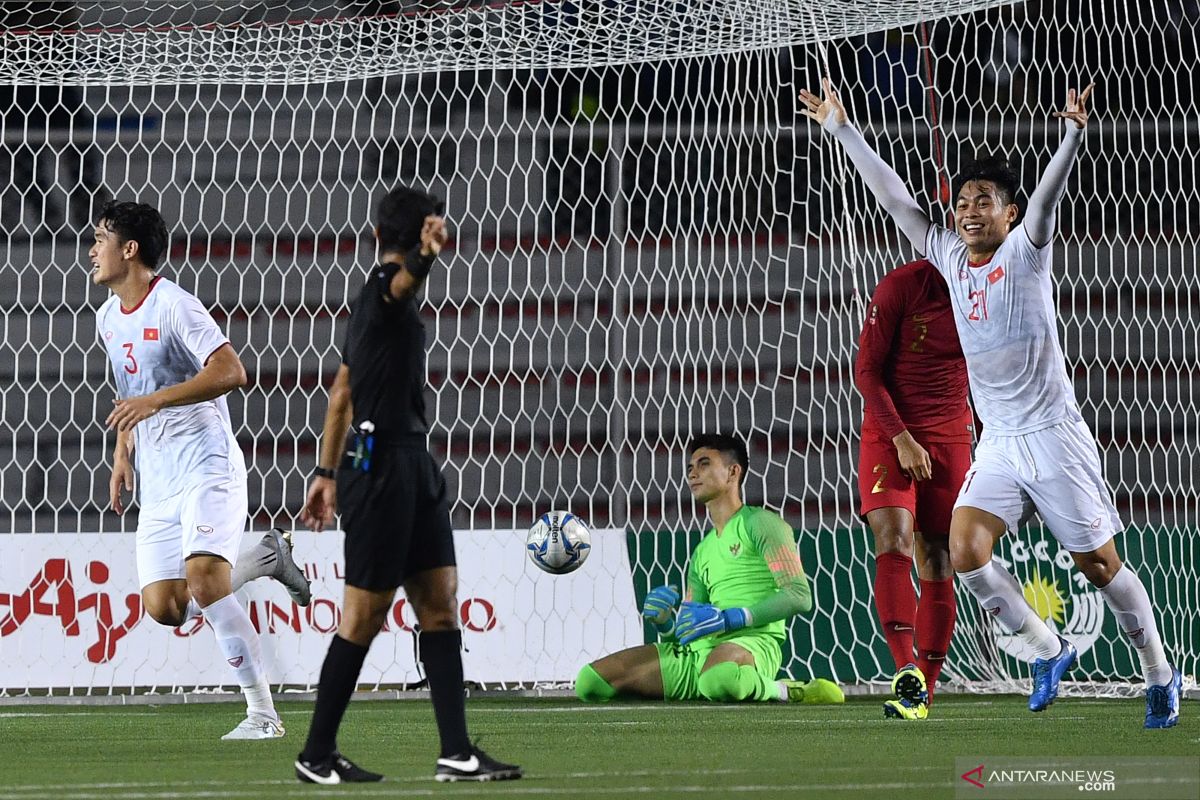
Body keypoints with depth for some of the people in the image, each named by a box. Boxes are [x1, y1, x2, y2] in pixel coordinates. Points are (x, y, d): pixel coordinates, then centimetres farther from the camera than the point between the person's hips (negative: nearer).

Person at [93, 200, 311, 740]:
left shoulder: (174, 306, -12)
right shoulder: (109, 317, 14)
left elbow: (230, 372, -23)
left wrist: (154, 401, -28)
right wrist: (123, 454, 20)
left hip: (208, 467, -8)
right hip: (156, 484, 8)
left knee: (203, 579, -25)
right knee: (163, 606, -4)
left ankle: (263, 714, -20)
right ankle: (264, 559, 20)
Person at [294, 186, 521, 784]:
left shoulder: (374, 299, 20)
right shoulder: (385, 285, -9)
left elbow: (341, 392, 25)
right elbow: (403, 282, -37)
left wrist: (327, 473, 30)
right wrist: (426, 256, -59)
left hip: (412, 465, 10)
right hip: (381, 462, -10)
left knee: (439, 601, 4)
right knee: (366, 612, -4)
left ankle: (456, 752, 1)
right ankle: (317, 756, 5)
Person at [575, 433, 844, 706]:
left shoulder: (759, 523, 5)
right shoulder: (702, 552, 28)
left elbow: (800, 596, -8)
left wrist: (731, 617, -15)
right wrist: (664, 623, 2)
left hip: (754, 640, -8)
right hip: (697, 650, 8)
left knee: (717, 678, -47)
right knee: (589, 682, -6)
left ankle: (781, 691, -12)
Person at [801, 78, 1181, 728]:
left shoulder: (1024, 251, -5)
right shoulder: (950, 257, 9)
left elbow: (1047, 194, -23)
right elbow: (895, 198, 12)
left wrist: (1073, 135, -40)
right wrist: (841, 128, 13)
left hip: (1055, 437, -5)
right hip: (998, 447, 5)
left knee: (1099, 565, -1)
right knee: (965, 549, -13)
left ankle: (1160, 676, 16)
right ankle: (1047, 650, 4)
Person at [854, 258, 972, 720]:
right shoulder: (900, 287, -12)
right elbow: (866, 372, -10)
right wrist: (902, 439, -17)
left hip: (950, 439, 4)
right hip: (888, 437, -4)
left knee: (938, 564, 1)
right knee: (894, 540, -22)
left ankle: (923, 692, 7)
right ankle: (906, 670, -32)